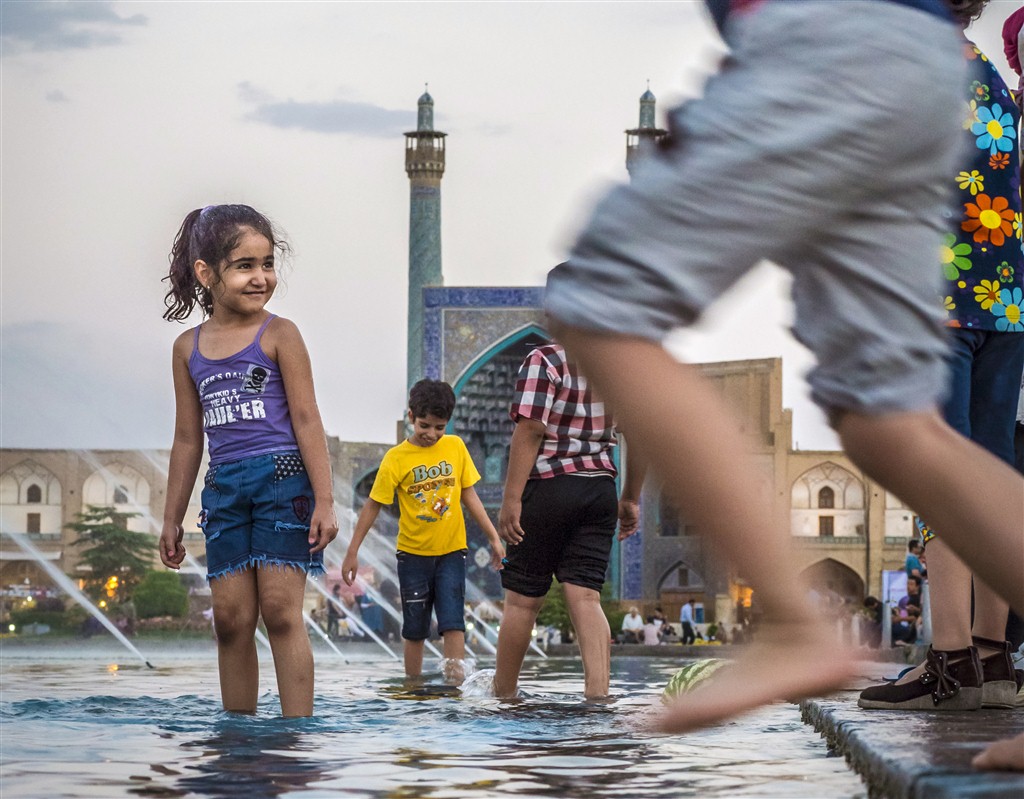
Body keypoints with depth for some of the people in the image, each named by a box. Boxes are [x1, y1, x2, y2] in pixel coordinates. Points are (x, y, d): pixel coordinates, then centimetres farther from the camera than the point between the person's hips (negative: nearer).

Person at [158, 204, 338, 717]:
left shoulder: (279, 335, -2)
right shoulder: (188, 347, 10)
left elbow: (306, 419, -4)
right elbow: (187, 438, 17)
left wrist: (324, 500, -9)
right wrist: (172, 517, 18)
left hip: (283, 480, -4)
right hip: (224, 487, 4)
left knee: (280, 609, -9)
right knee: (231, 616, 3)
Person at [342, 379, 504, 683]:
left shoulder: (455, 447, -1)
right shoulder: (396, 458, -8)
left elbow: (469, 495, 8)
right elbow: (373, 506, -4)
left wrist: (493, 537, 6)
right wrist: (352, 552, -5)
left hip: (451, 552, 1)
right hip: (413, 554, -1)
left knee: (452, 621, -10)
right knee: (415, 627, 6)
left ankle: (456, 684, -14)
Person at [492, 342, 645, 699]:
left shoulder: (544, 360, -10)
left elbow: (530, 431, -18)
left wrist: (511, 499, -17)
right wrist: (631, 499, 20)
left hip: (548, 486, -5)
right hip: (600, 490, 5)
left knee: (523, 599, 7)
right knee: (586, 598, 0)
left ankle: (502, 694, 20)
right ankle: (598, 696, -13)